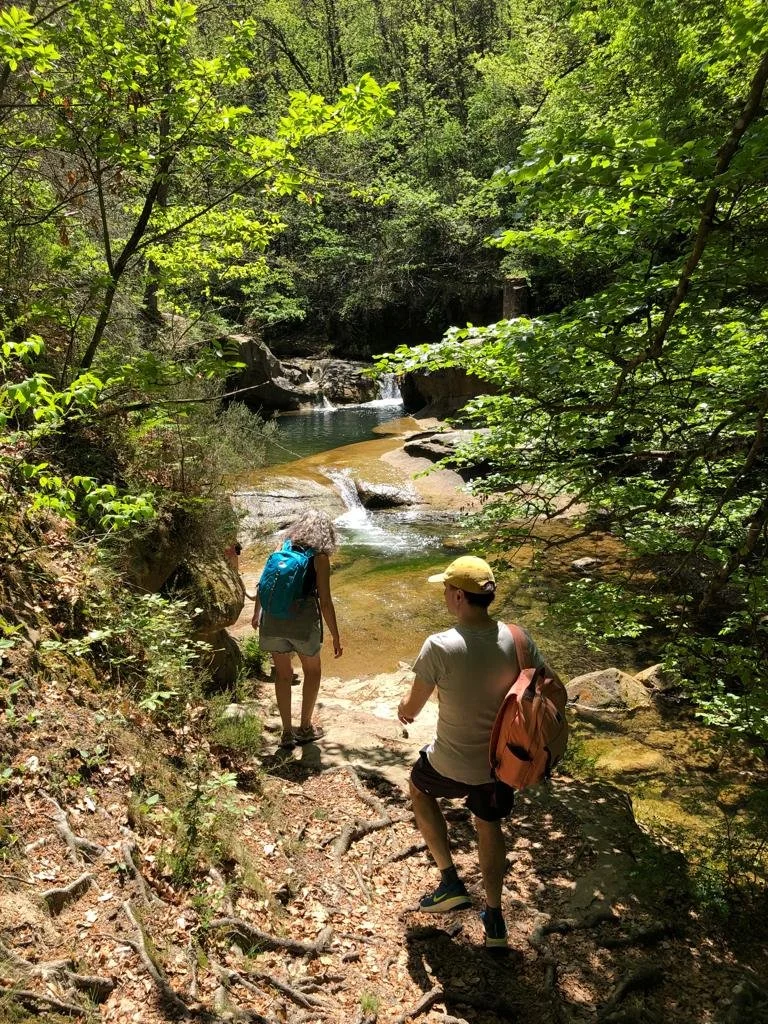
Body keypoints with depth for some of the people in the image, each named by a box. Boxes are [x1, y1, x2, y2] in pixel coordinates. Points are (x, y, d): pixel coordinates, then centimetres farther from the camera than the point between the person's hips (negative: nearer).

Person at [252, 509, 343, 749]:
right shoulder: (319, 558, -4)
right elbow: (325, 602, -7)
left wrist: (256, 614, 27)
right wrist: (335, 637, 0)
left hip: (272, 620, 3)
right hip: (303, 621, -3)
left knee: (283, 674, 20)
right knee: (312, 671, 22)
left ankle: (287, 733, 25)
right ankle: (305, 728, 28)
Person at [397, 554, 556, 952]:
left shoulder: (440, 647, -27)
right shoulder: (516, 640, -15)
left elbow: (412, 707, -15)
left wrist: (404, 709, 9)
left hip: (453, 764, -4)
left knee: (419, 789, 30)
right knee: (489, 828, 29)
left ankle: (450, 882, 28)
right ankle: (494, 920, 41)